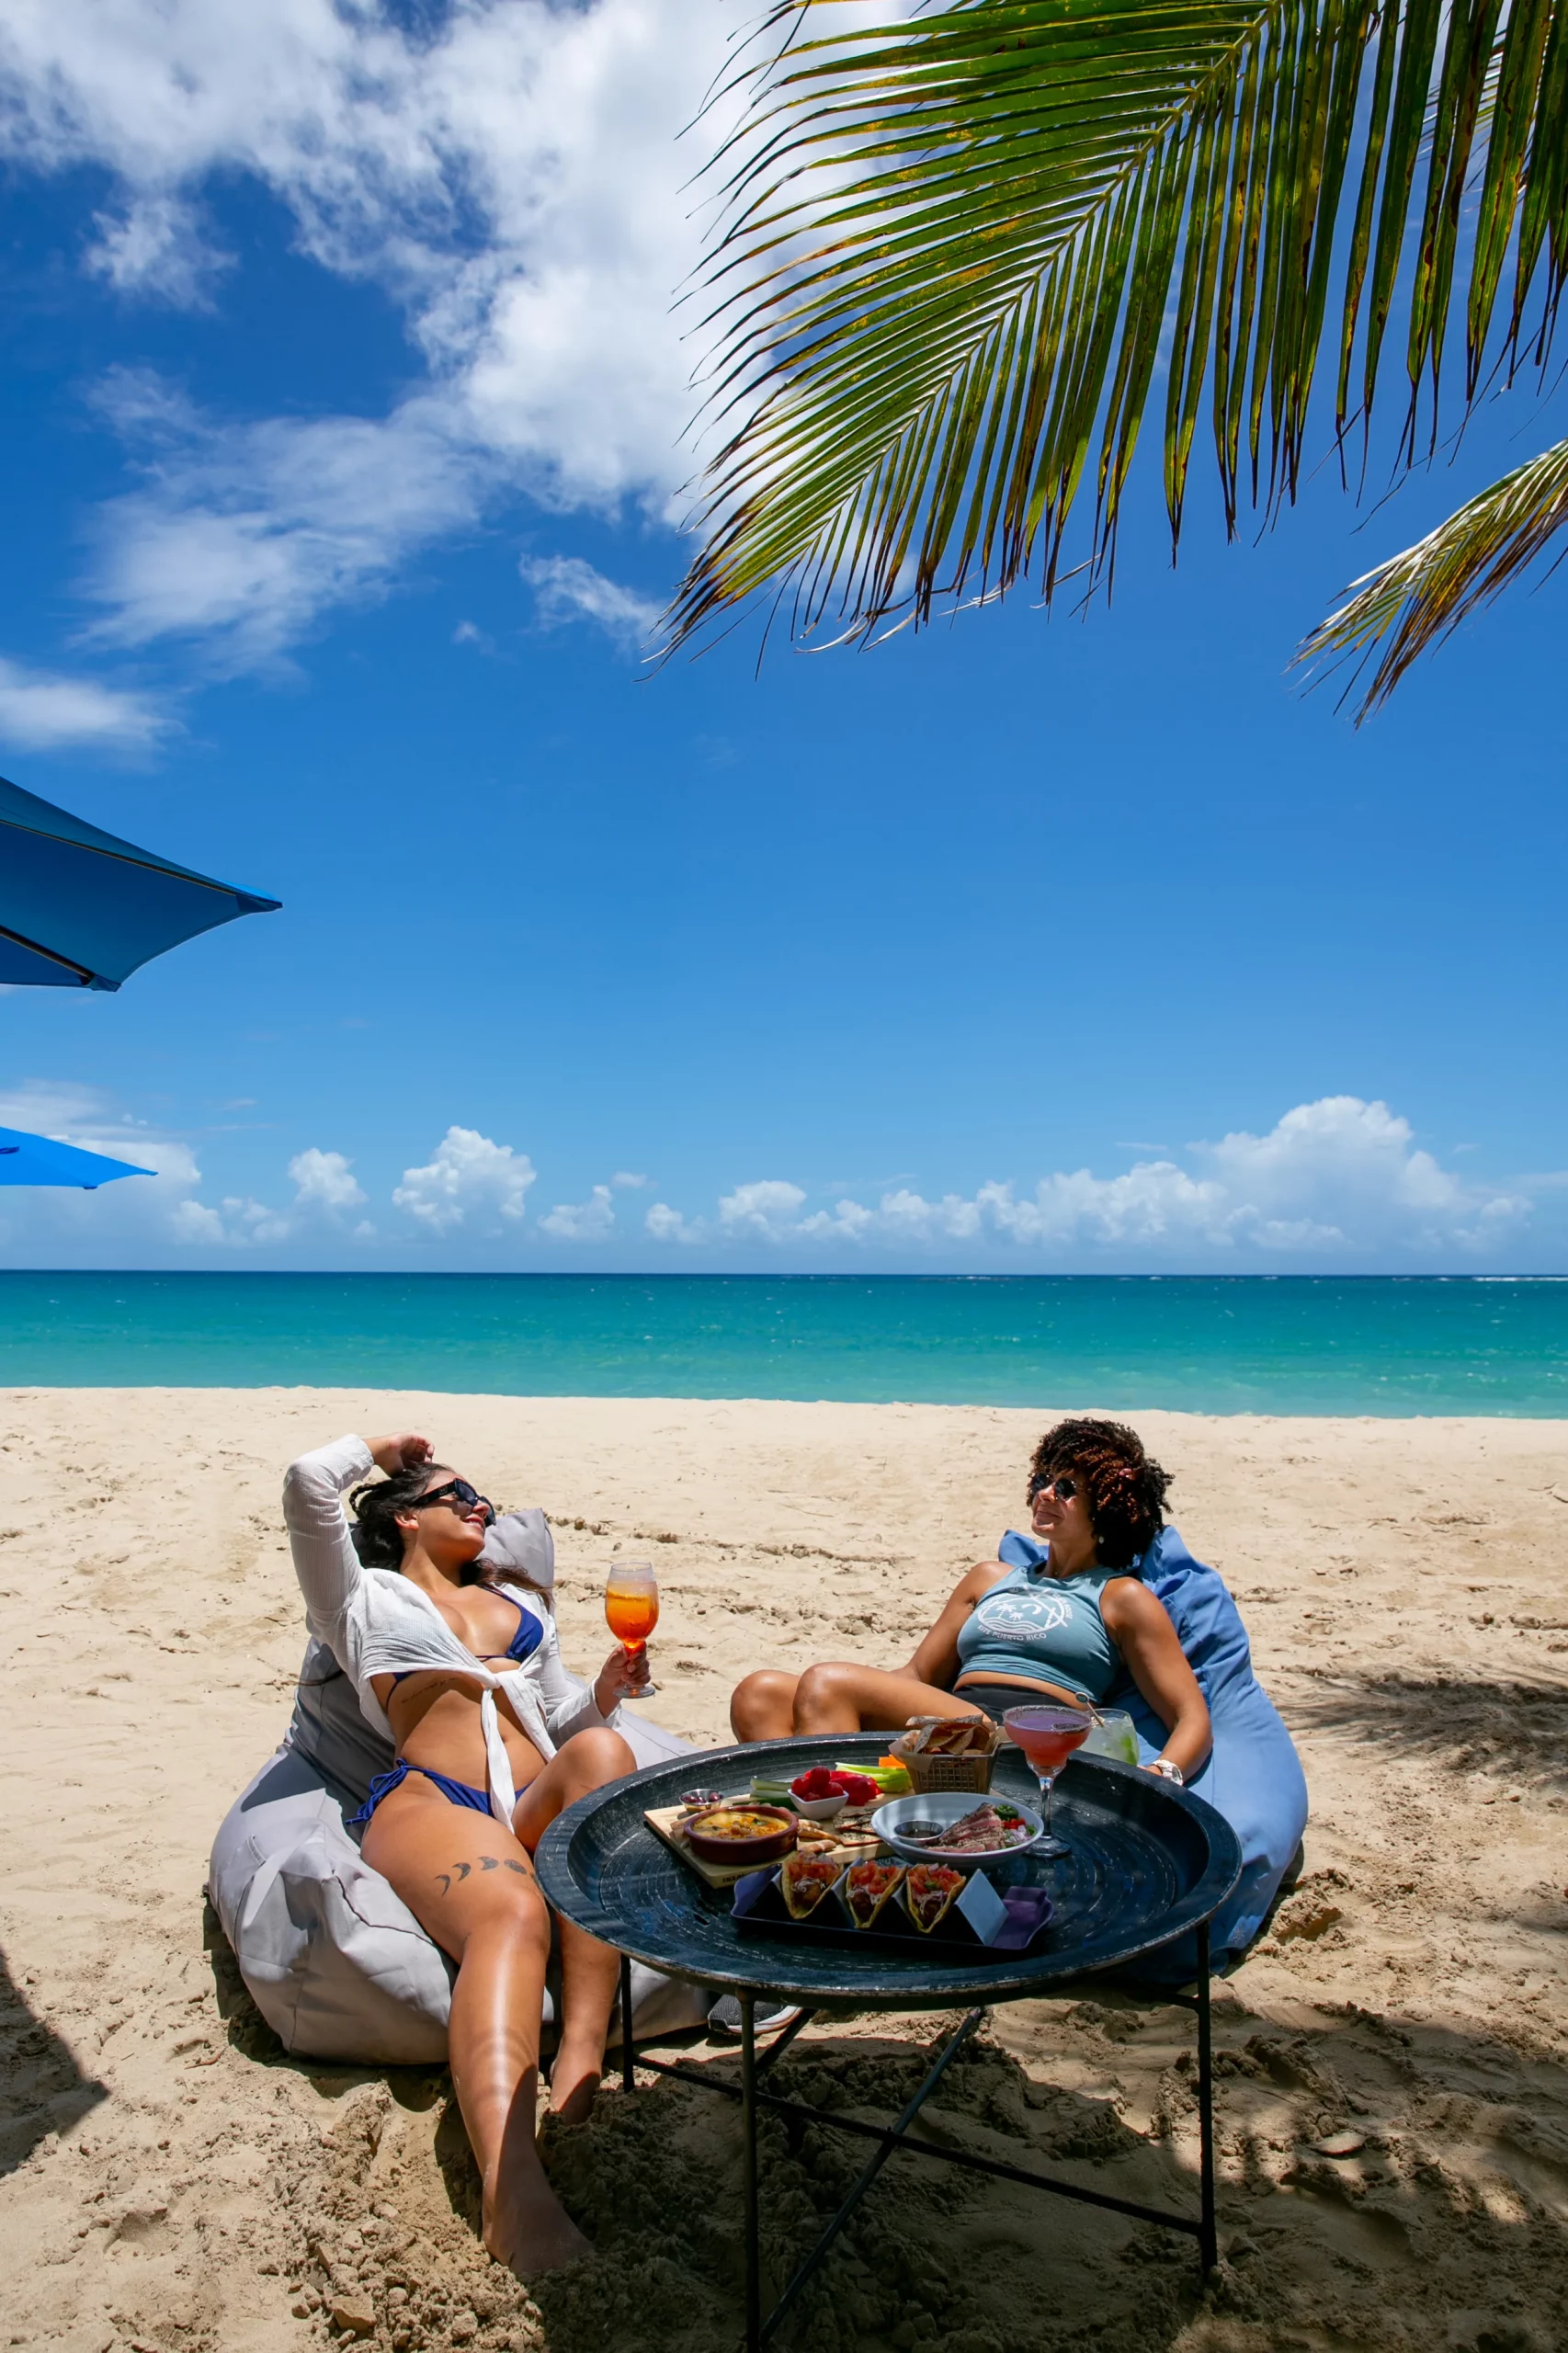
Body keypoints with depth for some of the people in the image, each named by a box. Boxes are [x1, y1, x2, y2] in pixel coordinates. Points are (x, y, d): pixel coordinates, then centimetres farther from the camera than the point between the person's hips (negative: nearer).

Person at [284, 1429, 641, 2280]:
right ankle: (512, 2187, -56)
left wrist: (603, 1692, 12)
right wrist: (382, 1449, 30)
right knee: (511, 1910, -38)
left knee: (600, 1751, -33)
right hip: (429, 1802, -4)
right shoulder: (367, 1596, 25)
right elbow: (308, 1481, 11)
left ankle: (582, 2058, -40)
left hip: (537, 1810, 4)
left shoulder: (514, 1605, 39)